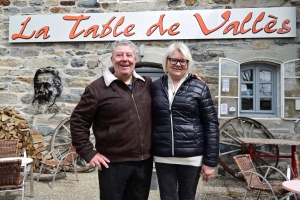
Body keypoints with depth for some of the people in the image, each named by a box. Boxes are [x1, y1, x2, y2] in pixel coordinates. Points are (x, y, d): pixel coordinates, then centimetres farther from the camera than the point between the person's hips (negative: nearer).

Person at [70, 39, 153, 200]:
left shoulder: (147, 84, 5)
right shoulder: (98, 88, -8)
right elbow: (78, 121, -6)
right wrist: (88, 152, -8)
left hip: (144, 162, 4)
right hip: (113, 163, -4)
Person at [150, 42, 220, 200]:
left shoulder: (199, 88, -3)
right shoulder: (155, 87, 4)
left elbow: (211, 125, -4)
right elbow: (150, 121, 8)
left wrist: (210, 161, -6)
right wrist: (148, 152, 4)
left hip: (191, 157, -1)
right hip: (163, 157, 2)